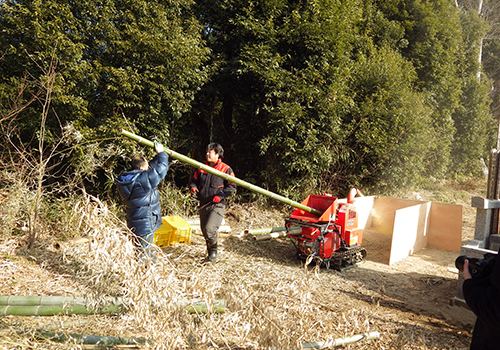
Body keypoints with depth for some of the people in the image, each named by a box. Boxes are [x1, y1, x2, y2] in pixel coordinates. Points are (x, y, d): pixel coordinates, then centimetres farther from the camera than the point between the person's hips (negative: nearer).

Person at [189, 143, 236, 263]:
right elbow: (193, 180, 19)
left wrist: (221, 195, -16)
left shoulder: (226, 169, -3)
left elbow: (232, 186, -4)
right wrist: (193, 187, -4)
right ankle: (210, 253, 31)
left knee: (210, 229, -20)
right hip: (203, 205, 6)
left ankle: (213, 250, 6)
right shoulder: (201, 168, 12)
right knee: (204, 230, 12)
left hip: (217, 205, -6)